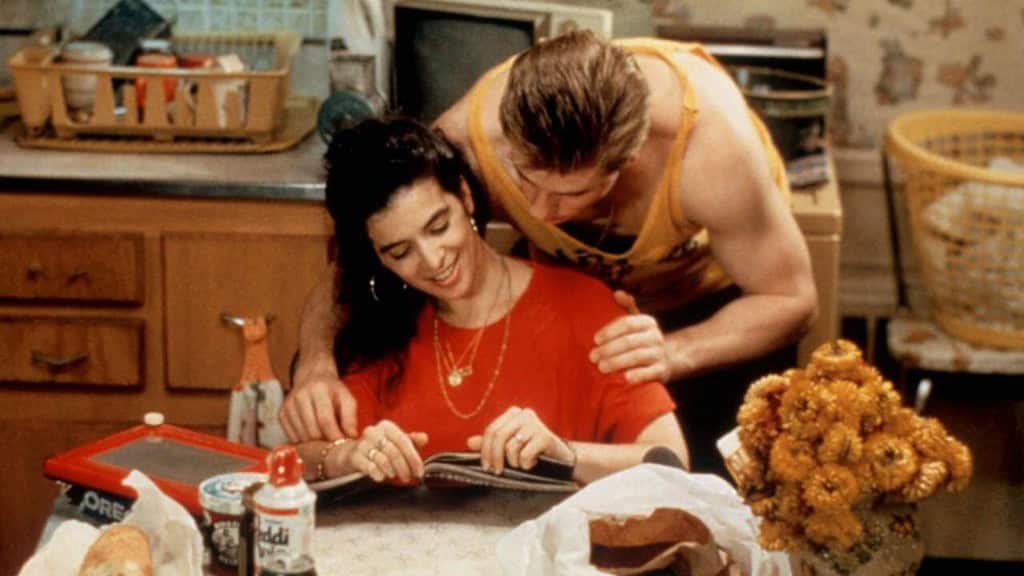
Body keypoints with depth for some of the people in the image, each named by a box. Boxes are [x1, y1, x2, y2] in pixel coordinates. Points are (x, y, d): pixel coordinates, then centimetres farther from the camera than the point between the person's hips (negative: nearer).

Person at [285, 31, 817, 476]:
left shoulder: (710, 142, -42)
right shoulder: (469, 139, -38)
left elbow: (790, 300, -26)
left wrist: (674, 353, -45)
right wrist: (316, 362, -47)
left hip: (714, 293, -2)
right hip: (573, 292, 2)